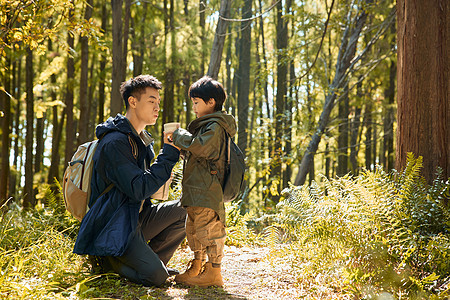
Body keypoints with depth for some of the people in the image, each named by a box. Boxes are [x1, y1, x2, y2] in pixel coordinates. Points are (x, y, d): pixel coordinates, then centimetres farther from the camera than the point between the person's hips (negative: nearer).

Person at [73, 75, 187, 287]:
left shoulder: (143, 139, 13)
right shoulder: (114, 143, -18)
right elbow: (139, 189, -24)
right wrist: (169, 154, -21)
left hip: (136, 218, 10)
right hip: (114, 228, -10)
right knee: (156, 276, -24)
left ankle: (151, 259, 8)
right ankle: (108, 261, 1)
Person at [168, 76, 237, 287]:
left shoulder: (215, 126, -12)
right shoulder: (206, 125, 22)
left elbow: (200, 147, -26)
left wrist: (179, 135, -12)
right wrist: (179, 143, 14)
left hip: (208, 191, -11)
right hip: (196, 191, 11)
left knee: (208, 230, -10)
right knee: (193, 229, 18)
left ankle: (213, 271, -7)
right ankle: (197, 266, 28)